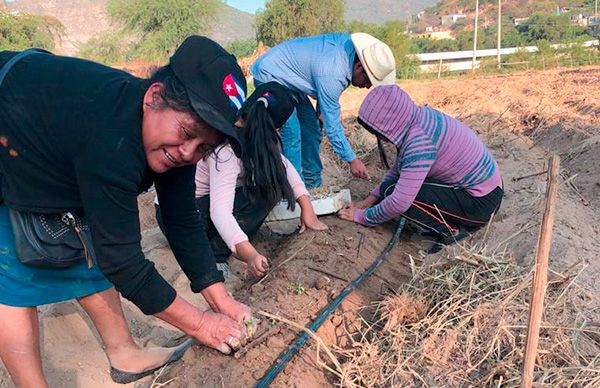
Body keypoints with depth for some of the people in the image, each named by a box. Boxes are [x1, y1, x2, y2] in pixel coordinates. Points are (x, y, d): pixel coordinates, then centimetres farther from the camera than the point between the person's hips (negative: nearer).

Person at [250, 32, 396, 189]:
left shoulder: (349, 43, -9)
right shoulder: (332, 75, -34)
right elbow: (332, 124, -28)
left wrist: (321, 106, 7)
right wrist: (352, 159, -23)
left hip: (286, 78, 10)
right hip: (270, 76, -10)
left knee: (312, 128, 7)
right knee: (292, 134, -19)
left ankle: (312, 184, 16)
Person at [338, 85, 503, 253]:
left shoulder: (420, 140, -29)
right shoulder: (419, 117, -1)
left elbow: (399, 203, -27)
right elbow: (399, 168, 11)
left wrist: (362, 216, -11)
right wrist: (370, 199, 6)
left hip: (481, 201, -9)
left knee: (392, 192, -16)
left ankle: (451, 232, -5)